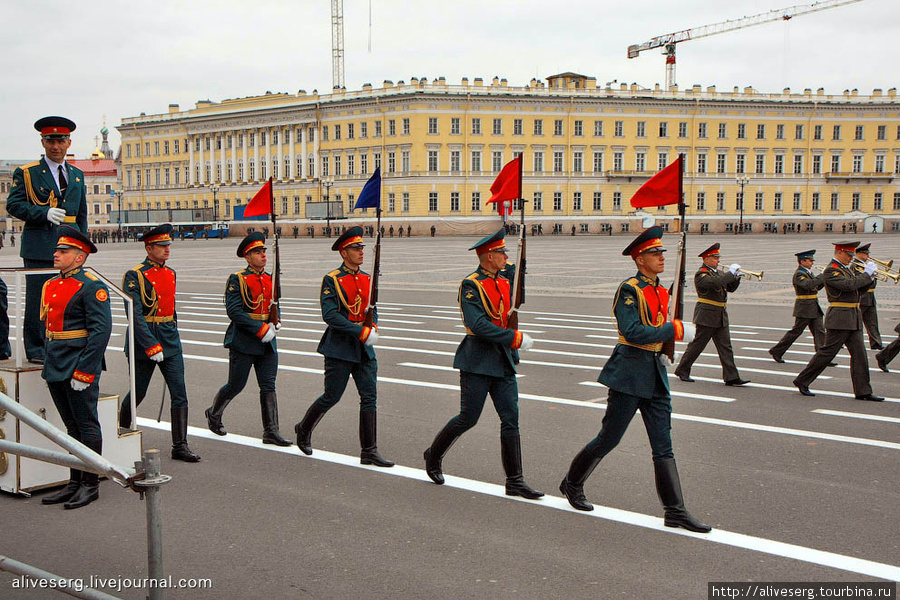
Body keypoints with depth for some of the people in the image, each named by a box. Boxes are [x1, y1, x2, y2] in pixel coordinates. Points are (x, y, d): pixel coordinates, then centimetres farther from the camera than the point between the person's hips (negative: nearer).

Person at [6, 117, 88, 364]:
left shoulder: (77, 175, 16)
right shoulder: (26, 173, 1)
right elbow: (13, 205, -5)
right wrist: (44, 213, -19)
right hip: (39, 248, -4)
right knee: (38, 300, -2)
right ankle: (36, 350, 7)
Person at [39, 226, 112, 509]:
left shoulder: (92, 286, -12)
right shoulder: (51, 285, 14)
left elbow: (101, 331, -17)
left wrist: (83, 372, -20)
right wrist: (49, 364, 15)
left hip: (80, 369, -8)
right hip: (55, 370, 8)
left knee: (87, 426, 1)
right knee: (72, 427, 15)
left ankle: (90, 485, 9)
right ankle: (75, 483, 23)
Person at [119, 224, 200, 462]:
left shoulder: (171, 274, 10)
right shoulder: (134, 276, -11)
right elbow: (135, 315, -18)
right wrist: (152, 346, -23)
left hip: (170, 342, 5)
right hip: (143, 342, -5)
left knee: (180, 393, -3)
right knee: (138, 393, 9)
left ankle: (180, 446, 1)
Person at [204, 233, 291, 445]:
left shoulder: (271, 280, 11)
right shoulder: (237, 280, -8)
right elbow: (234, 311, -15)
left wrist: (275, 322, 1)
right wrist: (261, 329, -19)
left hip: (267, 342, 5)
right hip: (243, 342, -5)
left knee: (269, 386, 1)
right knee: (236, 385, 5)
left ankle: (271, 432, 3)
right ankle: (214, 414, 31)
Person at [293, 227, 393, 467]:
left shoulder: (367, 279, 10)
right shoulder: (331, 280, -9)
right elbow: (330, 315, -17)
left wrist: (373, 326, -3)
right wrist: (362, 332, -21)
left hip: (364, 348, 6)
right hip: (339, 348, -6)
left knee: (370, 397, 1)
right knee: (332, 397, 2)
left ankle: (369, 452, 6)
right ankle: (304, 429, 29)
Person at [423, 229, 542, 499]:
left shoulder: (505, 277, 9)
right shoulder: (470, 285, -13)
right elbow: (478, 325, -23)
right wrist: (515, 338, -22)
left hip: (503, 361, 7)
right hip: (478, 362, -7)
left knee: (511, 418, 2)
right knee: (468, 418, 1)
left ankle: (515, 482, 6)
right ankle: (434, 455, 27)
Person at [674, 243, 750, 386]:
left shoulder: (717, 272, 16)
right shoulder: (701, 274, -12)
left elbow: (730, 288, 18)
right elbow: (716, 283, -29)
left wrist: (736, 277, 1)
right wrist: (730, 272, -21)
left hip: (721, 317, 8)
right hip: (707, 316, -8)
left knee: (725, 347, 2)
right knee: (697, 344, 1)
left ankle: (731, 377, 0)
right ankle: (682, 370, 16)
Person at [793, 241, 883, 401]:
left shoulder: (846, 269, 18)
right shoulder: (831, 270, -12)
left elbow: (860, 287, 17)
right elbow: (849, 285, -24)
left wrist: (866, 272, 1)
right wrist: (867, 274, -15)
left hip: (854, 319, 9)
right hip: (839, 318, -9)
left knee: (859, 353, 4)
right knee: (827, 352, -4)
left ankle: (863, 391, 5)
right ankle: (802, 381, 8)